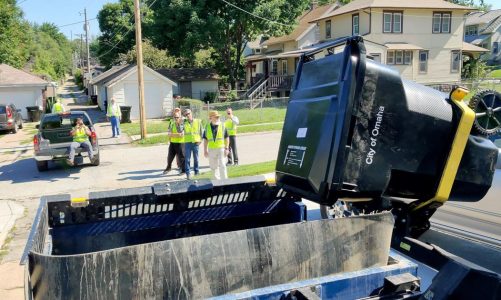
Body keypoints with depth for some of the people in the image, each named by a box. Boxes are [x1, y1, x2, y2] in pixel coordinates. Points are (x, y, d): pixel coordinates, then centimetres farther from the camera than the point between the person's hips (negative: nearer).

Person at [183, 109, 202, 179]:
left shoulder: (198, 121, 3)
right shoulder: (184, 122, 3)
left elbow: (201, 131, 6)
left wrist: (200, 140, -1)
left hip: (196, 142, 0)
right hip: (187, 142, 0)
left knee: (196, 158, 9)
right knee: (187, 158, -2)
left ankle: (197, 171, 23)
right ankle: (188, 173, 5)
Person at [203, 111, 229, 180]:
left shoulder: (222, 125, -1)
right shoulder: (207, 127, 2)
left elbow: (226, 138, 2)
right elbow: (205, 139, 7)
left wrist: (226, 148, -4)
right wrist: (205, 150, 5)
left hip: (221, 148, -2)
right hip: (211, 149, 3)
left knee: (222, 165, -10)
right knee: (213, 166, 13)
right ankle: (216, 180, 29)